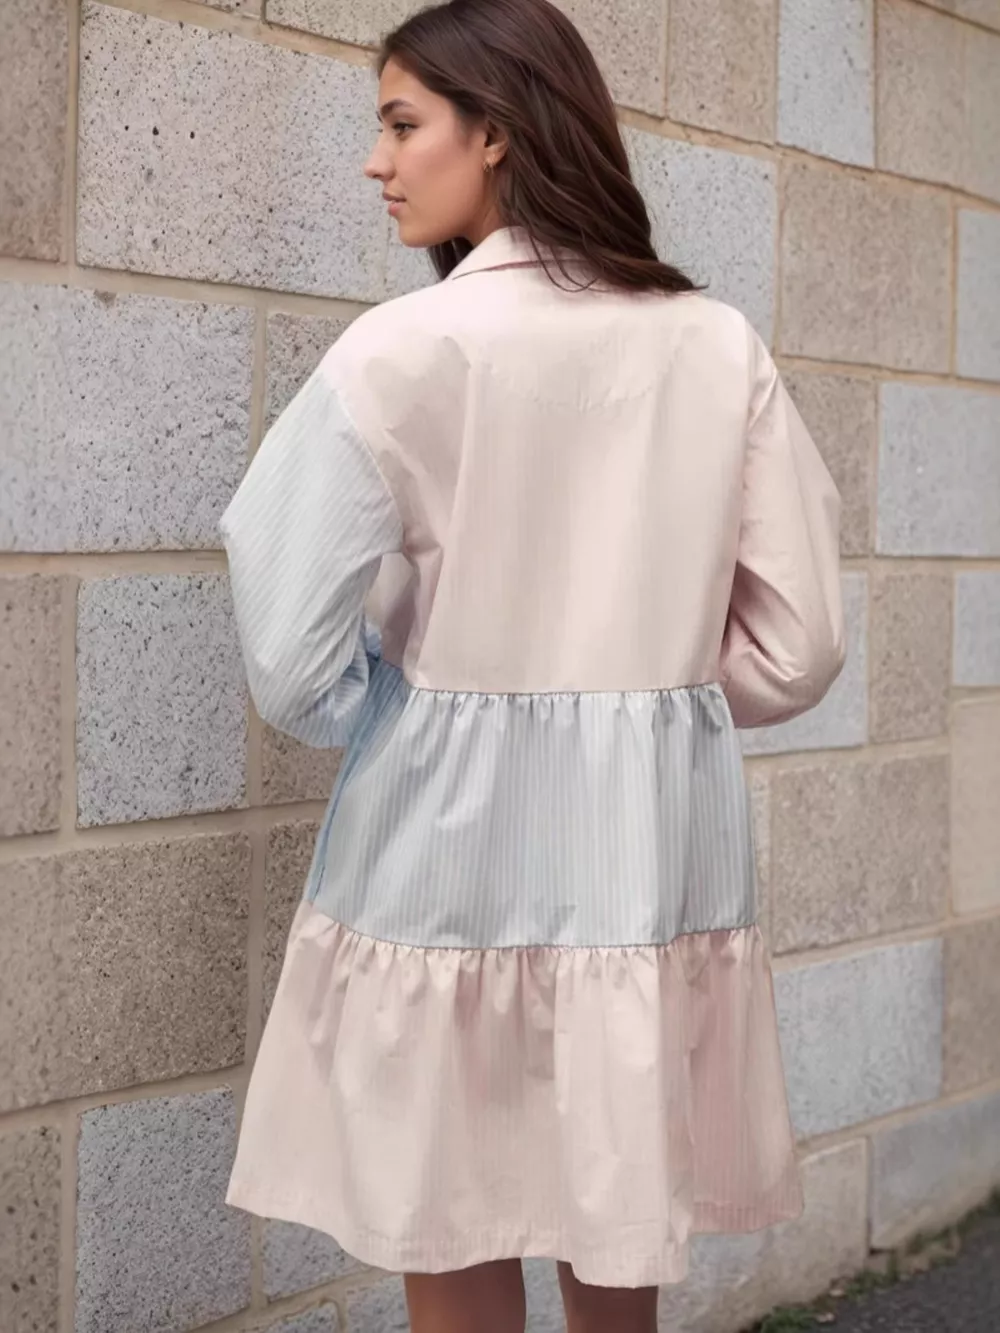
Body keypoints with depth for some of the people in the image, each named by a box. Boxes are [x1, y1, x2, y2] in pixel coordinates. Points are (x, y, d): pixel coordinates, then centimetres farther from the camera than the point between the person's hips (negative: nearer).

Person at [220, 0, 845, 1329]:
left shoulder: (399, 350, -11)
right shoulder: (722, 347, 1)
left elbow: (299, 671, -12)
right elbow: (797, 646, 3)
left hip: (451, 857, -4)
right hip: (657, 862, 4)